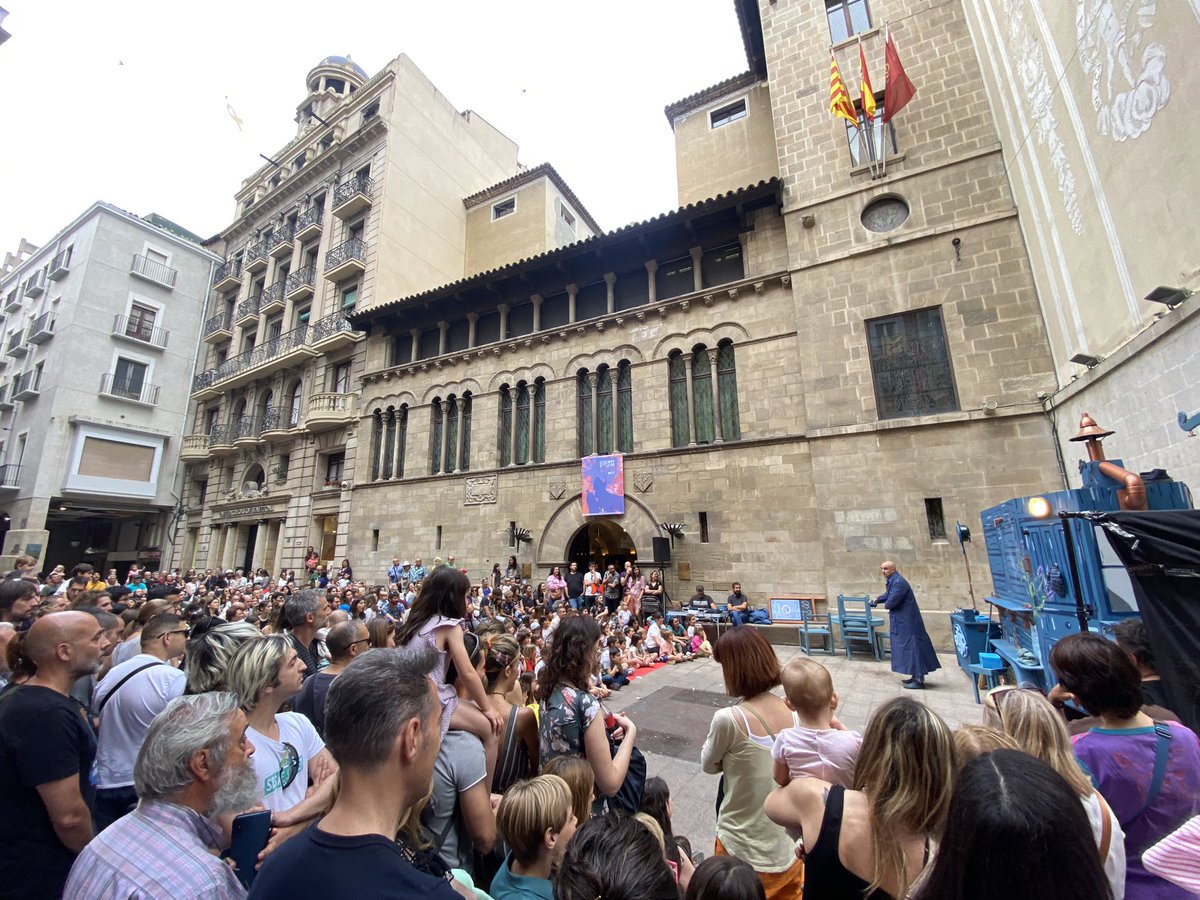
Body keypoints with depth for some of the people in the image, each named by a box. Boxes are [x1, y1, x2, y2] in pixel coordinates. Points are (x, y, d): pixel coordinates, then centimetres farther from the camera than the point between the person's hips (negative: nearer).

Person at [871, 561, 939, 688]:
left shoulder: (899, 582, -23)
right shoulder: (891, 581, 9)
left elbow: (891, 601, -25)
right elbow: (888, 594, 28)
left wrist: (885, 605, -5)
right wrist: (877, 599, 18)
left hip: (908, 621, -10)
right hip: (902, 620, 10)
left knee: (911, 647, -5)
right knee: (908, 647, 16)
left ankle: (918, 680, 1)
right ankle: (917, 676, 26)